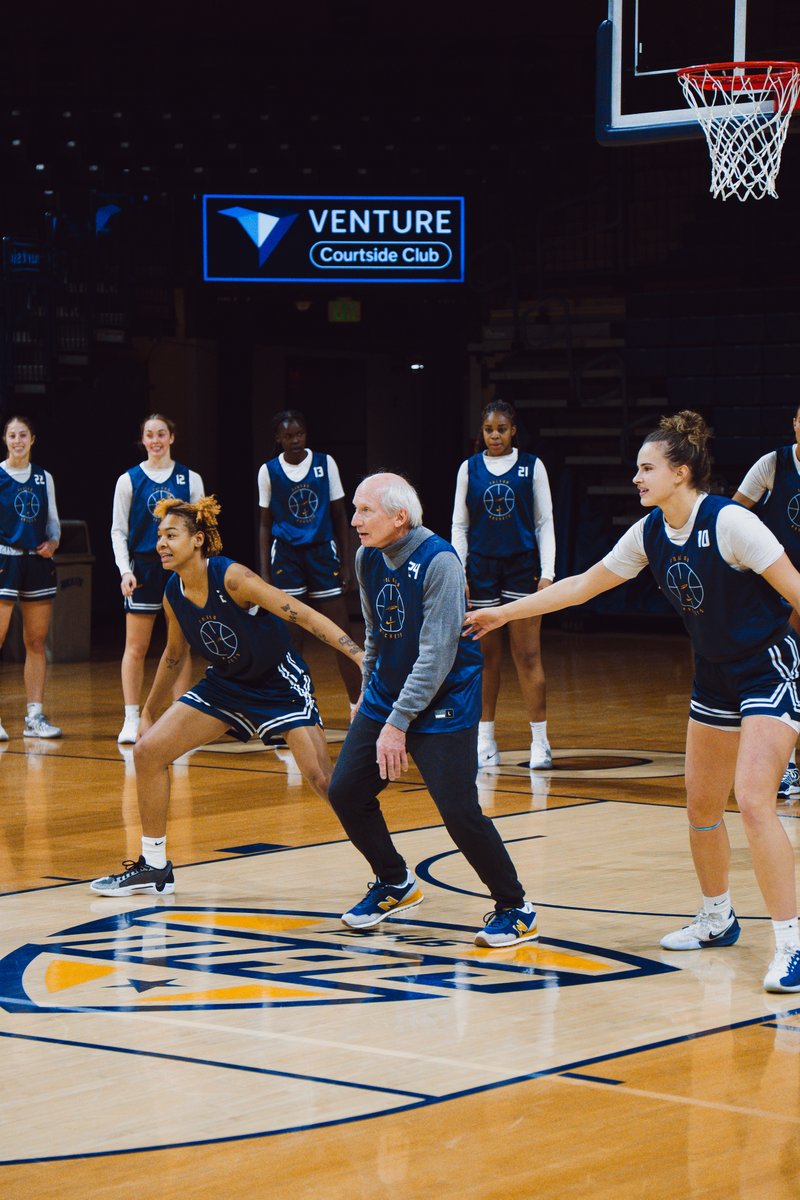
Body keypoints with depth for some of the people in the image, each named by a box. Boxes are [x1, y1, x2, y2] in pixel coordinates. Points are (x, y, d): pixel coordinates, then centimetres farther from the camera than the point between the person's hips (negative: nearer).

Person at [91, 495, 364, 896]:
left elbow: (304, 615, -28)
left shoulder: (232, 578, -26)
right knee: (148, 751, -1)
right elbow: (174, 655, 14)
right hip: (225, 685, 7)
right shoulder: (174, 595, -5)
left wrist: (362, 656, -36)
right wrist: (148, 712, 22)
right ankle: (154, 867, 12)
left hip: (279, 683, -7)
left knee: (321, 778, -20)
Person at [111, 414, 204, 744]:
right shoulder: (129, 480, 3)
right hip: (143, 568, -1)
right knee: (135, 647, -1)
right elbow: (118, 531, 4)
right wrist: (125, 570, -7)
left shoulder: (190, 479, 6)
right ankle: (131, 720, 3)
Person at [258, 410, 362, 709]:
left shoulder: (325, 463, 2)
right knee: (291, 635, 1)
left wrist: (345, 563, 3)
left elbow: (340, 515, 7)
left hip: (322, 551, 0)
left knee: (341, 630, -2)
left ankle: (358, 703, 4)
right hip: (286, 555, 0)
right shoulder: (269, 471, 1)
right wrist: (264, 571, 2)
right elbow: (265, 524, 7)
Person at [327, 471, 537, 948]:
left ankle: (516, 910, 4)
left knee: (459, 811, -14)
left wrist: (398, 722, -24)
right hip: (387, 696, 8)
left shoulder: (439, 561, -22)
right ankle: (395, 884, 26)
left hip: (443, 703, -7)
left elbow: (437, 652, -24)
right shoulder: (368, 559, 1)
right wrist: (369, 695, 20)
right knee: (346, 792, 4)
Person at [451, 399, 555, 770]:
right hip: (481, 569, 2)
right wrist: (457, 575, 0)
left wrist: (547, 573, -5)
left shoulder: (532, 467, 2)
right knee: (487, 658, 5)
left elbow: (544, 523, 3)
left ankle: (540, 741, -2)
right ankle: (484, 742, 11)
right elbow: (459, 525, 8)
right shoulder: (470, 468, 6)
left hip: (523, 568, -1)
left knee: (528, 656, -5)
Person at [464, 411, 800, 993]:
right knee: (701, 807, 13)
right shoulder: (650, 533, 0)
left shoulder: (730, 523, -22)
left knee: (753, 799, -20)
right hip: (715, 676, 8)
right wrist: (504, 613, 15)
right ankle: (718, 918, 34)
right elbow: (584, 584, 13)